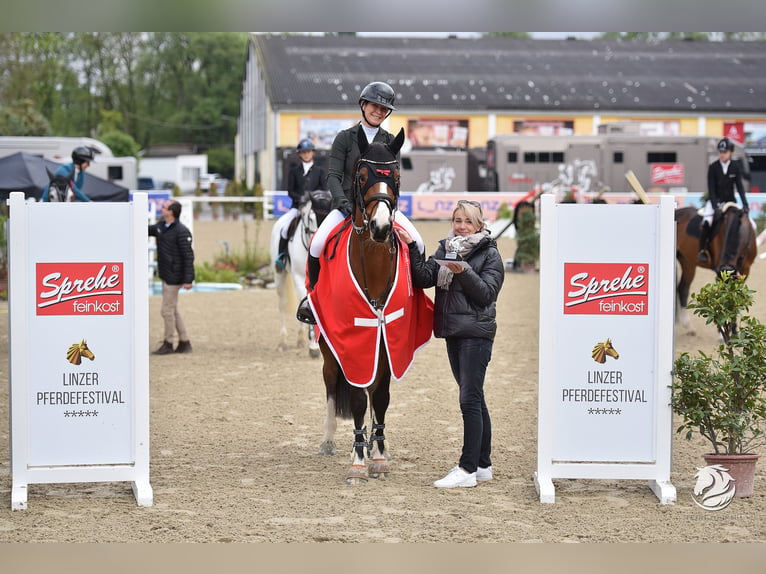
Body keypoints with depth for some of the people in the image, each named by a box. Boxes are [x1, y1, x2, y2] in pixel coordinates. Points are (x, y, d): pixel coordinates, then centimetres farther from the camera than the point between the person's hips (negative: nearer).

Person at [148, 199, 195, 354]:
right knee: (173, 310, 14)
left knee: (168, 310, -2)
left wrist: (188, 279, -23)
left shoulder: (181, 232, -18)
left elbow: (188, 256, -20)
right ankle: (184, 343, 20)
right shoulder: (161, 225, 8)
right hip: (166, 275, 9)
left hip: (174, 277, -9)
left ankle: (168, 344, 10)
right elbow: (147, 230, 25)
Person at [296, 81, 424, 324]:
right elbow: (333, 175, -3)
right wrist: (342, 202, -20)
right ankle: (313, 293, -4)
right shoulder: (345, 138, 5)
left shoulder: (390, 142, 11)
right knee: (317, 244, -27)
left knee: (417, 243, -20)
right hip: (347, 205, -2)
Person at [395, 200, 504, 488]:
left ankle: (468, 469, -8)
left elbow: (487, 293, -12)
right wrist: (412, 248, -9)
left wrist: (464, 271, -24)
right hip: (452, 332, 7)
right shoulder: (446, 249, 13)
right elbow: (424, 279, 0)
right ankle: (483, 465, 20)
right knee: (474, 400, 13)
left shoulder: (489, 254, -4)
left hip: (476, 333, -7)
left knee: (470, 400, -10)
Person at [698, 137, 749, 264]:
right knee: (707, 222, -28)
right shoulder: (713, 167, -8)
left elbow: (739, 186, -6)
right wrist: (715, 207, -23)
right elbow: (711, 189, -12)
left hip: (730, 201, 3)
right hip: (714, 201, -3)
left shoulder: (736, 167, -1)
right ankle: (703, 251, -19)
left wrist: (745, 204, -18)